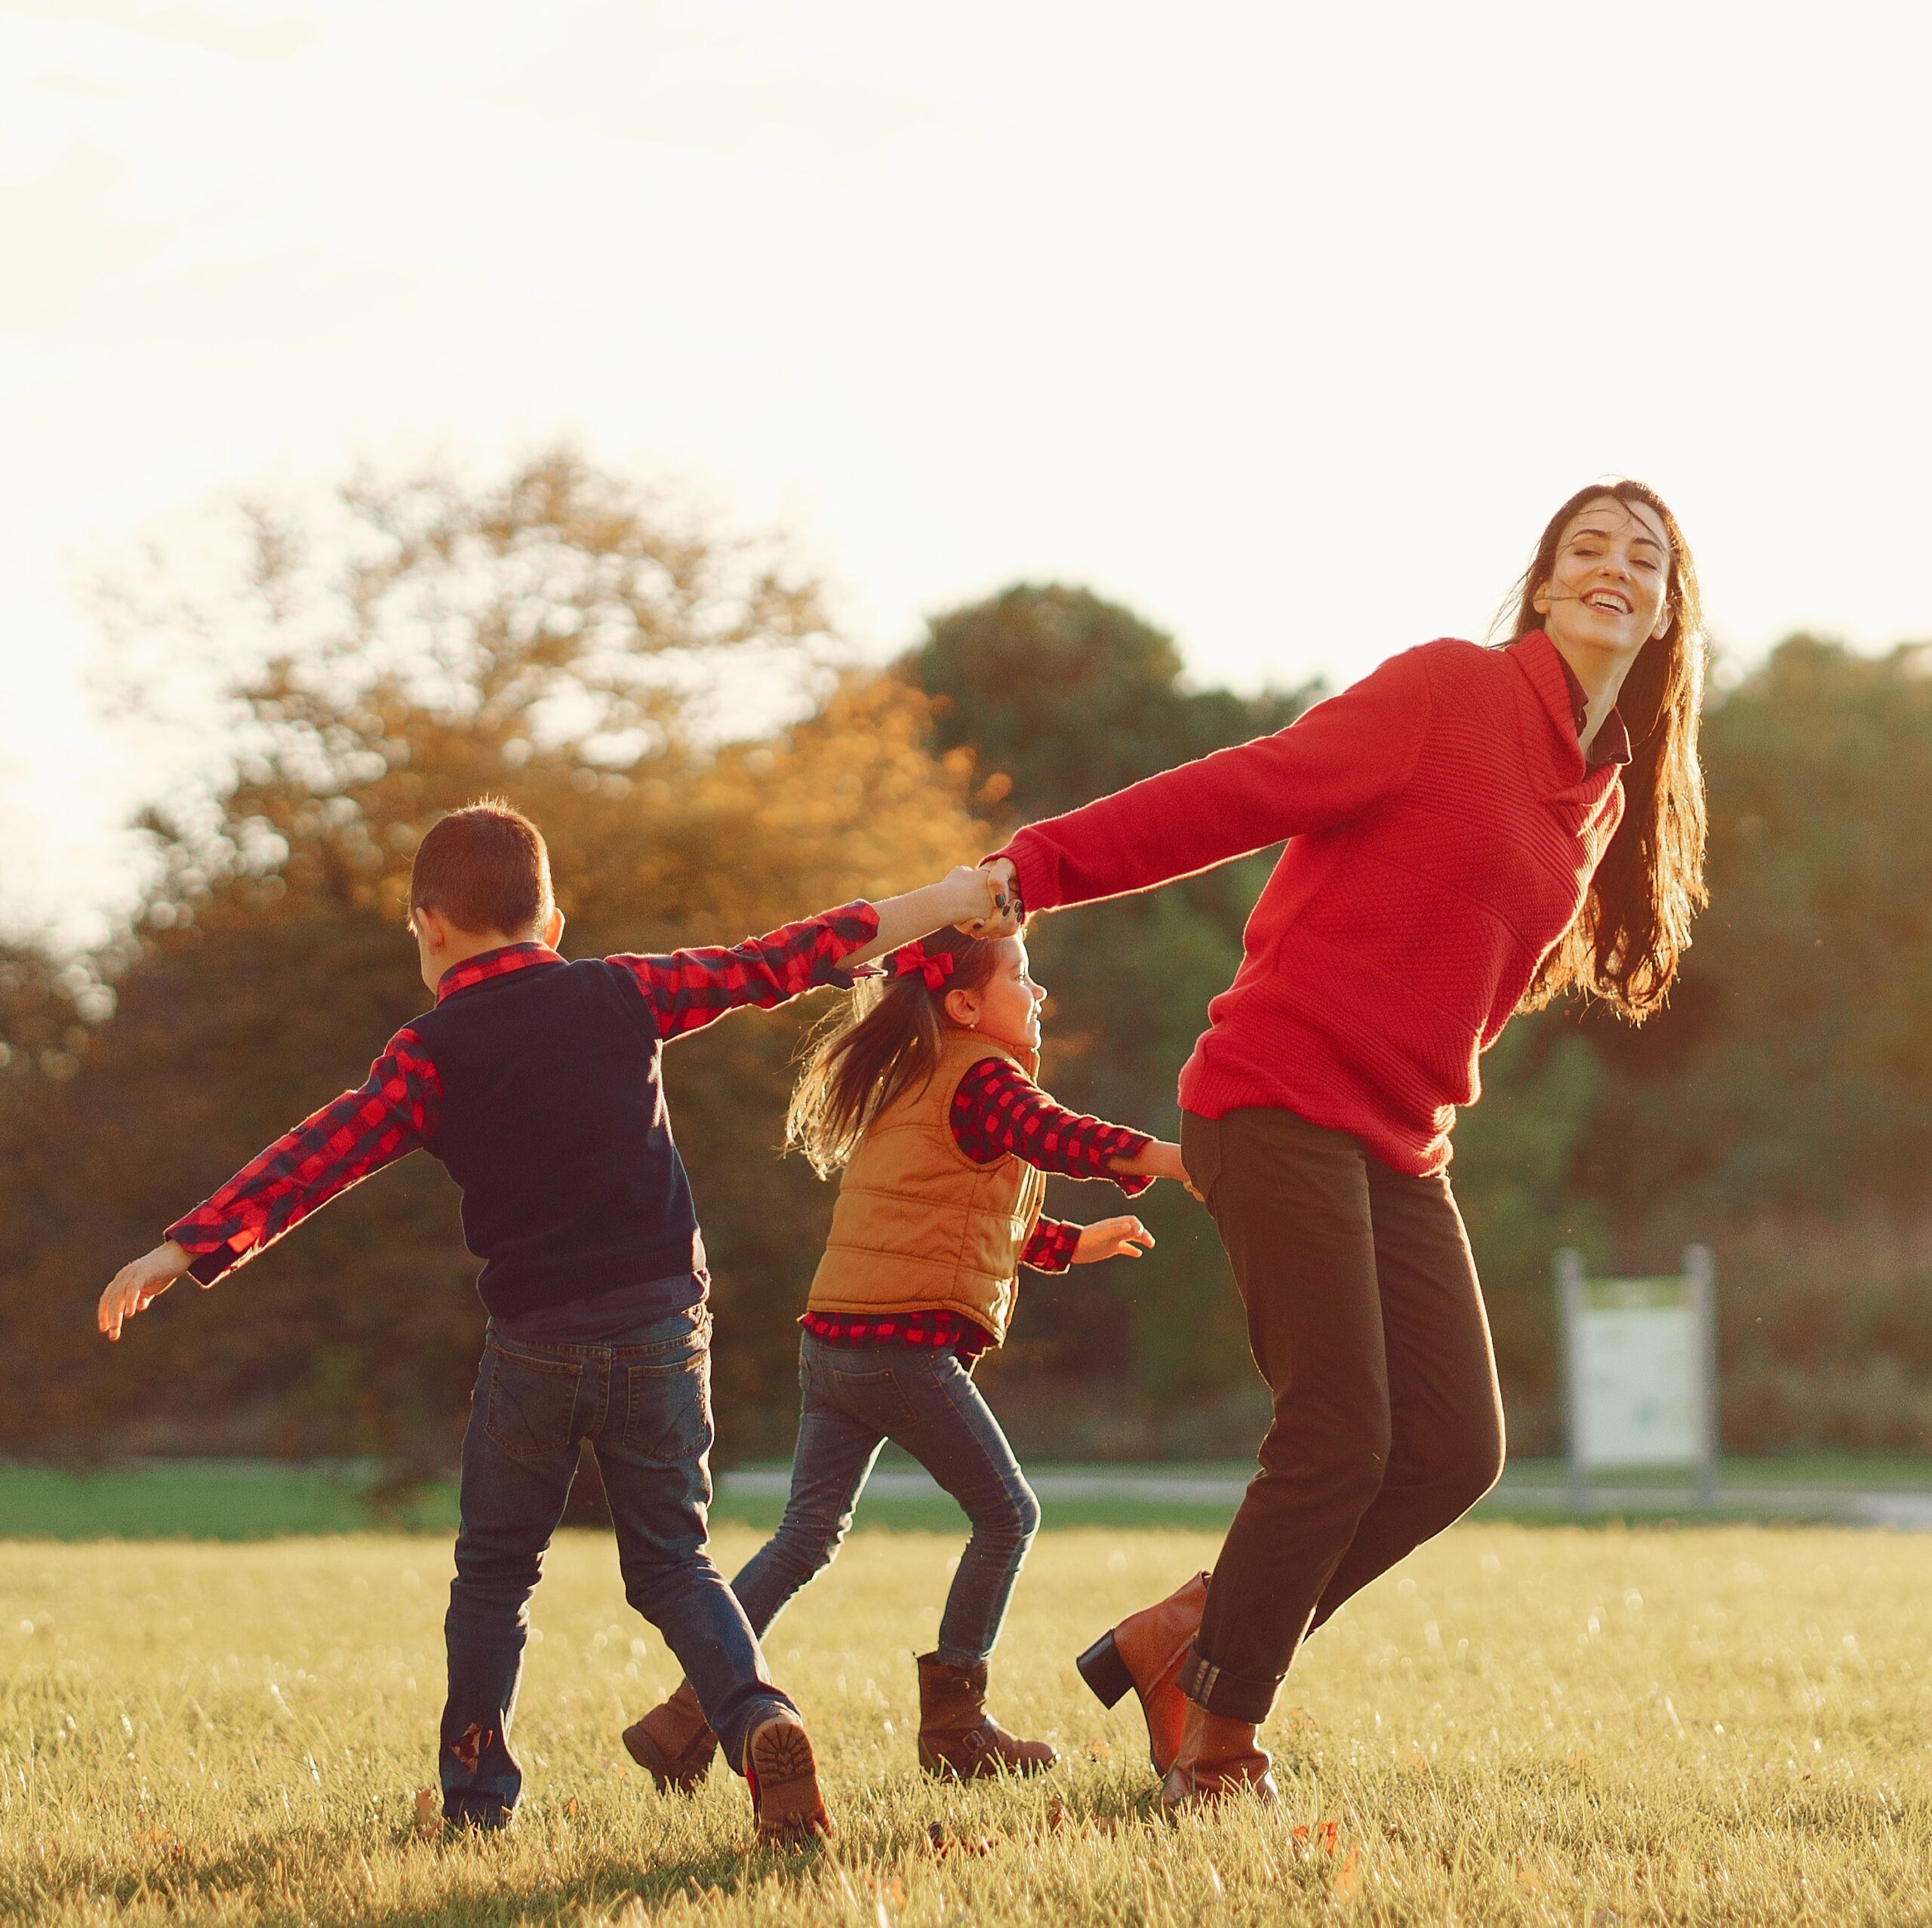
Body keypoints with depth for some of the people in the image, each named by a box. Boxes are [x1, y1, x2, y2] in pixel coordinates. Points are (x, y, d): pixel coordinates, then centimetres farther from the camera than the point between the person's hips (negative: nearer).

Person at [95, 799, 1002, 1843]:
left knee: (495, 1571, 15)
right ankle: (760, 1718, -15)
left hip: (536, 1342, -2)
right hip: (664, 1325, 2)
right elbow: (769, 965, 12)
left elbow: (319, 1157, -11)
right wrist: (928, 907, 20)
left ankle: (475, 1791, 17)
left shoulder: (432, 1052, -3)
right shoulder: (623, 995, 6)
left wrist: (186, 1249, -13)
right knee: (671, 1563, 10)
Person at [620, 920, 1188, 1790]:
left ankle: (689, 1717, 3)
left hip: (832, 1342, 9)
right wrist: (1172, 1158, -34)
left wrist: (1075, 1244, 39)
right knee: (1006, 1515, 4)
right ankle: (953, 1723, 7)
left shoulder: (912, 1085, 23)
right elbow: (1052, 1136, -25)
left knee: (808, 1532, 10)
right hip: (907, 1343, -9)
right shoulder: (981, 1077, -5)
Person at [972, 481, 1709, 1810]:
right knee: (1339, 1437, -14)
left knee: (1456, 1450, -1)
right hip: (1283, 1094, -8)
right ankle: (1214, 1751, 1)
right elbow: (1248, 792, -11)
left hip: (1398, 1148, 8)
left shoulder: (1607, 800, 15)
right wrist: (1027, 872, -16)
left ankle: (1184, 1639, 13)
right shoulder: (1449, 690, -6)